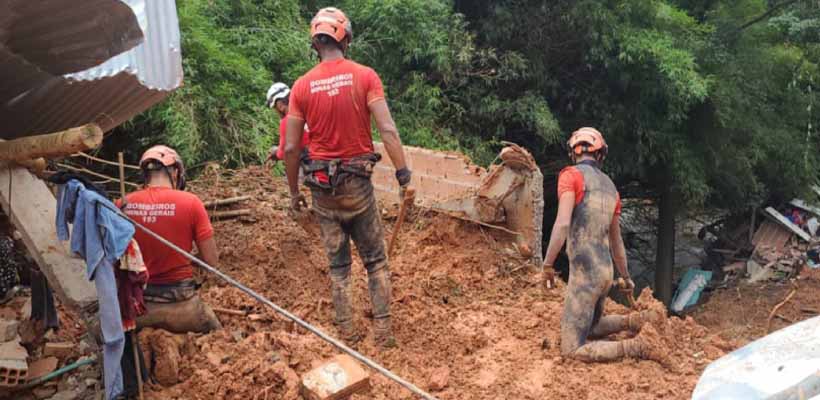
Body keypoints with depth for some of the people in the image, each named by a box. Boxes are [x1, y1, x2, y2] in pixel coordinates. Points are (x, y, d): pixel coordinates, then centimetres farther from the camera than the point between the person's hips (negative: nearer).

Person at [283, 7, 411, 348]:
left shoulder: (302, 86, 0)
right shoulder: (365, 76, -7)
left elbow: (291, 148, 0)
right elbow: (388, 130, -14)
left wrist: (294, 192, 11)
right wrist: (403, 174, -7)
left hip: (322, 186, 2)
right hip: (358, 182, -2)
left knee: (338, 264, 13)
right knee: (375, 260, 11)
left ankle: (348, 335, 20)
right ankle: (383, 332, 13)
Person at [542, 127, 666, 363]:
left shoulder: (571, 175, -7)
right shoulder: (610, 186, 13)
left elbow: (562, 224, -19)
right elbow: (617, 240, 21)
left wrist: (547, 264, -11)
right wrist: (626, 278, 32)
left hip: (585, 272, -8)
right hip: (606, 270, 8)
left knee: (572, 349, -5)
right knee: (590, 328, 29)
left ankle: (638, 346, -16)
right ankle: (636, 321, 9)